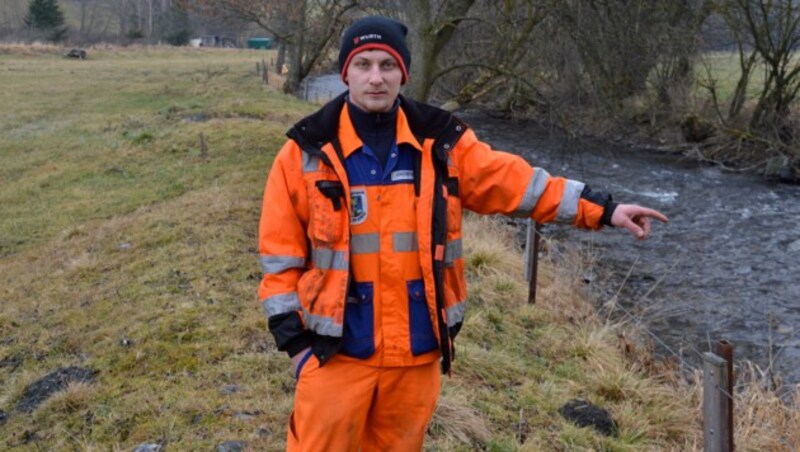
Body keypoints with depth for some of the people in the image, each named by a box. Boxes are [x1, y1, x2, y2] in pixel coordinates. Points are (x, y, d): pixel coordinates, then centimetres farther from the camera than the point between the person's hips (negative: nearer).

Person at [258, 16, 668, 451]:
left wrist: (600, 209, 2)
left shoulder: (440, 141, 1)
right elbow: (280, 251, -1)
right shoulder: (308, 150, -4)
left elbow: (514, 182, 5)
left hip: (417, 347, 2)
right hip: (336, 346, -2)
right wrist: (291, 335, -3)